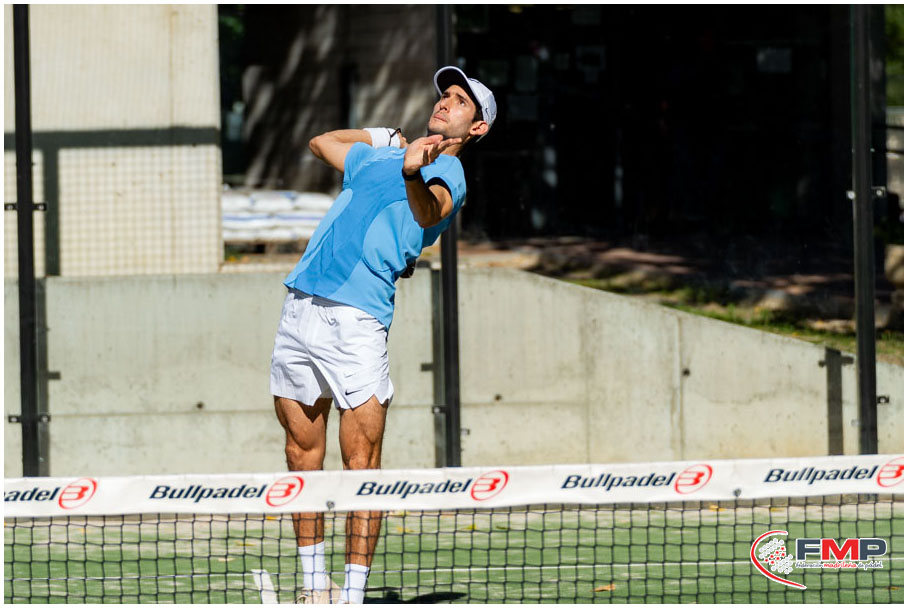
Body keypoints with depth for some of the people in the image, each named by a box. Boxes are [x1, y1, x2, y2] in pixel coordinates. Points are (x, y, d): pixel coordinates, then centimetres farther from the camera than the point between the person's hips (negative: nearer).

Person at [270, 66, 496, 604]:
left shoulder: (446, 171, 2)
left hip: (357, 317, -7)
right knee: (303, 453, 10)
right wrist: (381, 137, 38)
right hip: (300, 307, 7)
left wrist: (413, 173, -43)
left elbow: (429, 212, -23)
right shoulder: (376, 155, 25)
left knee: (361, 462, -10)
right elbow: (321, 142, 45)